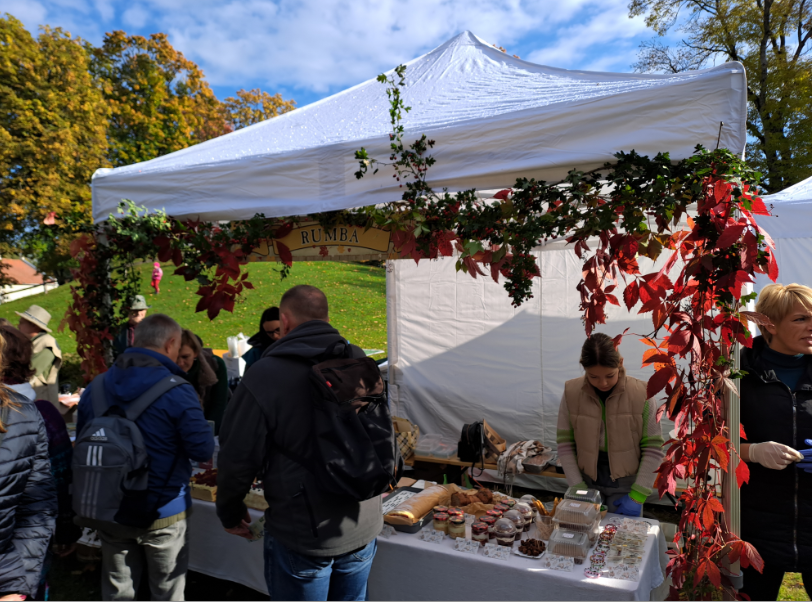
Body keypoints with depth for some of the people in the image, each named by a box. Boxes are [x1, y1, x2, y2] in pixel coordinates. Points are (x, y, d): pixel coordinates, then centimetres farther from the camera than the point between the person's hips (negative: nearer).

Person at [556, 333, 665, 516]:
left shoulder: (641, 394, -13)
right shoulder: (571, 393, -9)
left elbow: (653, 449, -8)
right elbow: (565, 445, -5)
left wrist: (637, 495, -10)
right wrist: (578, 489, -9)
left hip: (625, 485, -1)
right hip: (588, 482, 1)